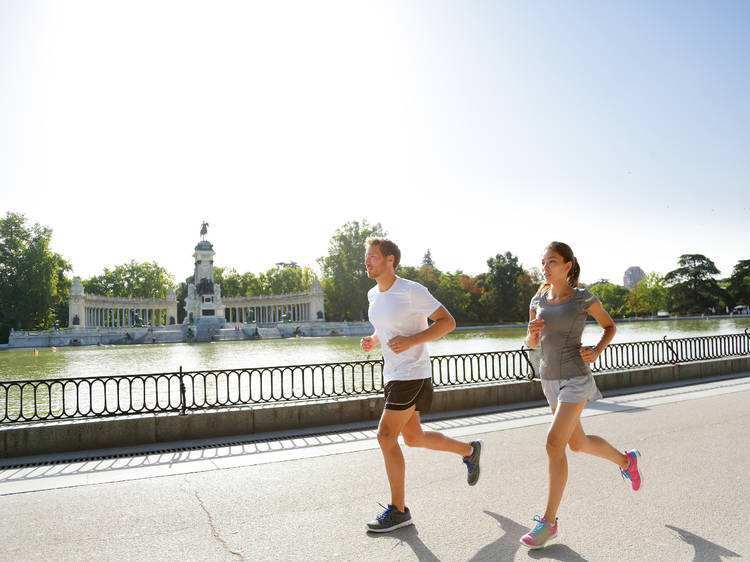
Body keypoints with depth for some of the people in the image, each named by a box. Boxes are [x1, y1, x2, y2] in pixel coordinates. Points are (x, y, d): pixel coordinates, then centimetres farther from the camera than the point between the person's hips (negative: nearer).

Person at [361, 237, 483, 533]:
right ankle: (469, 450, 40)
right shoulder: (374, 295, 9)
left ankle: (398, 510, 5)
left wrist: (410, 340, -23)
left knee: (386, 436, -10)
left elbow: (447, 322, -12)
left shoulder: (412, 290, -14)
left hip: (413, 373, -9)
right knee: (413, 438, 16)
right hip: (392, 373, 9)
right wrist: (371, 341, 3)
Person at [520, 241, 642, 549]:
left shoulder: (583, 297, -7)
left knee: (554, 443, -16)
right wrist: (532, 332, -12)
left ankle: (548, 521, -6)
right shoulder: (538, 300, 6)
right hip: (551, 380, 6)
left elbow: (609, 326, 7)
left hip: (576, 378, -6)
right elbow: (533, 343, 12)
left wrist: (596, 351, -11)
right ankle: (625, 459, 49)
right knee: (578, 444, 19)